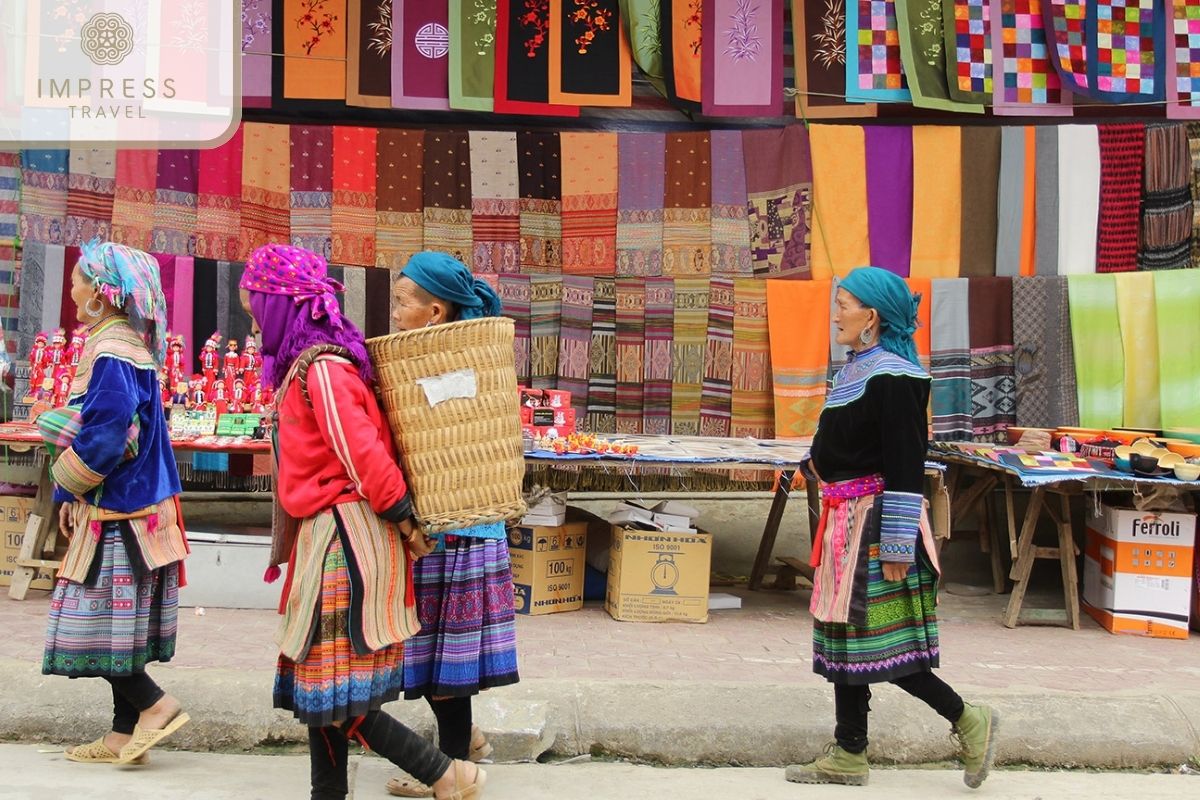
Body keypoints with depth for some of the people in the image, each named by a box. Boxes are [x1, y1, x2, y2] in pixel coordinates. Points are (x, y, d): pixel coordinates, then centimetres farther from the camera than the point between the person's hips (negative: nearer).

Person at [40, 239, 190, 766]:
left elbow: (104, 436, -23)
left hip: (115, 515, -10)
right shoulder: (128, 348, 13)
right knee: (116, 624, 12)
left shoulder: (112, 356, -17)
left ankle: (156, 707, 2)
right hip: (131, 504, 10)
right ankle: (125, 736, 17)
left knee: (95, 621, -3)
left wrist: (68, 486, -7)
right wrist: (77, 493, 12)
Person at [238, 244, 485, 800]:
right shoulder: (312, 364, 15)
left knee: (331, 692, -5)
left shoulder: (320, 368, -15)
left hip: (343, 539, -10)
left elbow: (365, 456, -20)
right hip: (328, 540, 10)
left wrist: (408, 529, -16)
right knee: (321, 684, 12)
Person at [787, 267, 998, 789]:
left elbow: (905, 470, -20)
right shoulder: (858, 370, 12)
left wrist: (897, 548, -21)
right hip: (847, 520, 10)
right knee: (845, 635, 12)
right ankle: (848, 756, 20)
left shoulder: (891, 378, -17)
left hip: (875, 521, -10)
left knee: (877, 642, -4)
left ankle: (968, 722, 10)